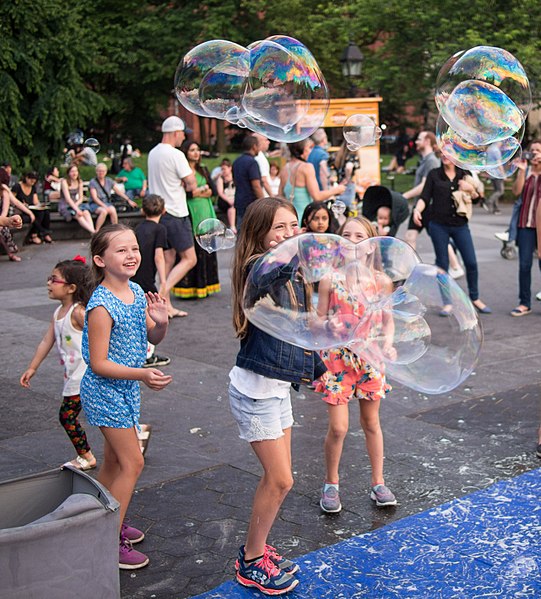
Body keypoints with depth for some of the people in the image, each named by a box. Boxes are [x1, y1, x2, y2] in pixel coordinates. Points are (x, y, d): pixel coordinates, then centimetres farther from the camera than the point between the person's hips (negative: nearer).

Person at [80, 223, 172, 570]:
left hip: (126, 388, 8)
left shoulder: (137, 293, 0)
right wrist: (141, 374, -31)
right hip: (105, 390, -8)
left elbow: (153, 339, 10)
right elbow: (98, 363, -23)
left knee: (115, 461, 19)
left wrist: (161, 322, -12)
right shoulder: (102, 305, -23)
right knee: (133, 463, -5)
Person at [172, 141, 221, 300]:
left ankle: (204, 285, 11)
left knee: (206, 249, 5)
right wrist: (203, 188, -5)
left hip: (206, 213, 6)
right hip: (190, 214, -6)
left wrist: (197, 191, -8)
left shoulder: (203, 170, 17)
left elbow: (213, 190, 11)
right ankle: (188, 288, -5)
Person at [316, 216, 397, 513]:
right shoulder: (330, 279, -8)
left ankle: (378, 483, 29)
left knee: (371, 422, 15)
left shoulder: (380, 280, -4)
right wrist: (318, 358, -9)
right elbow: (321, 322, -1)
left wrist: (387, 344, -13)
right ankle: (331, 484, 20)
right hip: (337, 358, -2)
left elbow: (387, 321, 5)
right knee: (338, 427, -2)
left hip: (369, 358, 2)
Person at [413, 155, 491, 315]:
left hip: (460, 225, 2)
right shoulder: (434, 174, 3)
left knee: (471, 262, 1)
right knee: (442, 264, 3)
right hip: (438, 225, -1)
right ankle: (447, 303, 14)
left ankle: (475, 298, 19)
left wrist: (471, 189, -12)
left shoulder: (464, 174, 7)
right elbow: (425, 197, -1)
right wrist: (417, 210, -21)